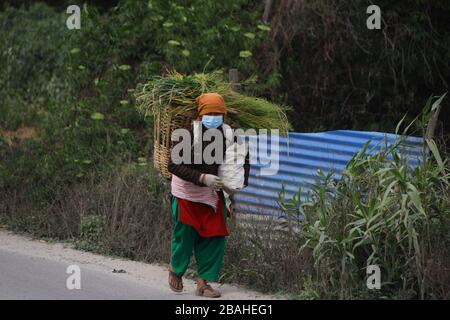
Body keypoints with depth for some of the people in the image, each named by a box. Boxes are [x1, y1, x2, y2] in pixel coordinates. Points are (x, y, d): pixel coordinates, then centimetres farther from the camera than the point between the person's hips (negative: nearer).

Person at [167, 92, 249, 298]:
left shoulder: (227, 133, -7)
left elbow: (242, 160, 11)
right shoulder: (190, 134, -21)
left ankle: (203, 282, 9)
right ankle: (175, 269, 33)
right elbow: (174, 165, -24)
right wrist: (202, 178, -32)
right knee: (184, 236, 4)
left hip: (213, 195, 4)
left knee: (214, 238, -1)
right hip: (186, 194, -4)